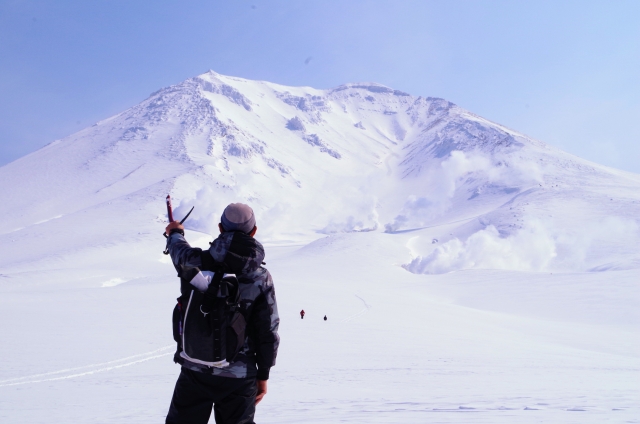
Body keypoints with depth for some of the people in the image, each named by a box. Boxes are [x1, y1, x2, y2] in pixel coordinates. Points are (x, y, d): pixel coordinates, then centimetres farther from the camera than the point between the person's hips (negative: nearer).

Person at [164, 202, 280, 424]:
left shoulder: (197, 263, -8)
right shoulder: (261, 279, -9)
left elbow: (179, 250, 17)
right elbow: (268, 333, -6)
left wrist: (175, 233, 41)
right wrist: (263, 375, 7)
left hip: (194, 372, 1)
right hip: (239, 377, 0)